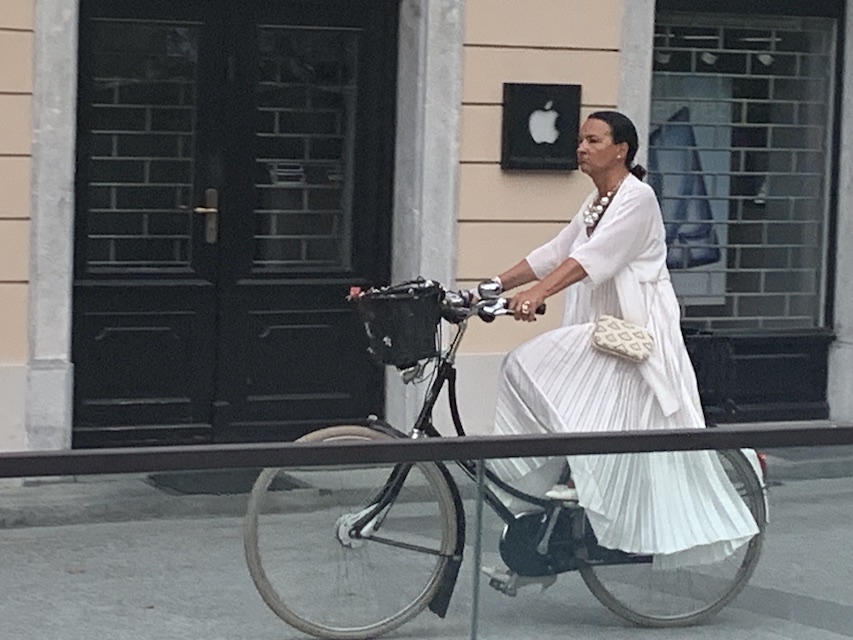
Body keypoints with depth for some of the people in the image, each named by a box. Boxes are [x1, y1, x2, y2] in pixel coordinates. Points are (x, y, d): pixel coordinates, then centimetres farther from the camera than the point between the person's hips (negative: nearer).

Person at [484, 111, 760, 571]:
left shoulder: (637, 198, -12)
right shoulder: (595, 204, 18)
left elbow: (593, 258, -25)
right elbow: (552, 253, 11)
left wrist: (536, 294, -38)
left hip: (637, 334, -9)